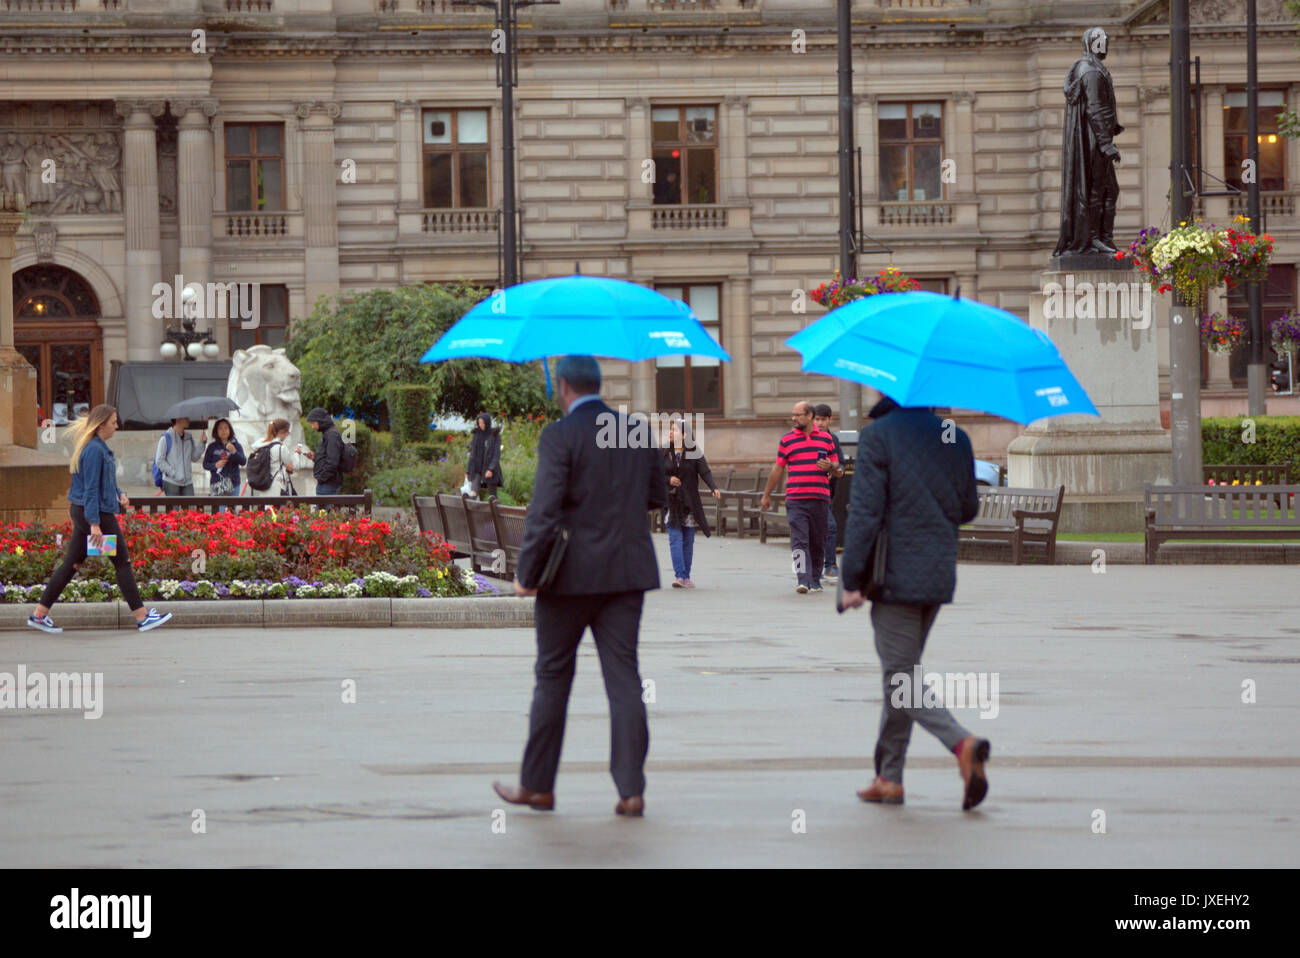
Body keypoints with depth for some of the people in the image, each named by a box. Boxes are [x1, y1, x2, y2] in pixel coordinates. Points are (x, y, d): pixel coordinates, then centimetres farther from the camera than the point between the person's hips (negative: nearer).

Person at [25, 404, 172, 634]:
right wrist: (94, 524, -23)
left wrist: (119, 495, 8)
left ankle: (39, 614, 9)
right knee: (122, 562, -2)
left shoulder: (99, 447, 13)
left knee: (72, 563, 10)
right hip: (96, 513, -10)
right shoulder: (94, 450, -17)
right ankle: (142, 617, 3)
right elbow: (91, 488, -21)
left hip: (81, 512, 10)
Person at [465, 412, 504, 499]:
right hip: (477, 469, 3)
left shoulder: (495, 436, -3)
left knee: (491, 496, -1)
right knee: (474, 491, -18)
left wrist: (491, 469, -23)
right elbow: (472, 453, 10)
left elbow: (497, 454, -10)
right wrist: (468, 470, 7)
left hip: (490, 470, -3)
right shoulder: (476, 435, 7)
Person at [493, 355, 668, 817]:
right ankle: (631, 790, -3)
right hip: (627, 572, 4)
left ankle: (537, 784, 16)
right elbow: (657, 497, 16)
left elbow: (544, 511, -18)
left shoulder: (559, 437, -12)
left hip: (572, 572, -4)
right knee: (623, 678, 3)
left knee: (553, 677, 8)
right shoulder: (638, 432, 6)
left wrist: (526, 573, -11)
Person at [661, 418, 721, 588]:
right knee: (675, 540, -10)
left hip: (690, 502, 0)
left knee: (688, 542, 5)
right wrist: (668, 480, -10)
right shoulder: (665, 453, 5)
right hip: (671, 503, 0)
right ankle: (679, 575, -15)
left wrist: (714, 488, -26)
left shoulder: (694, 453, 0)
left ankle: (685, 577, 13)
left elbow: (705, 472, -9)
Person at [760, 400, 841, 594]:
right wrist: (766, 495, 18)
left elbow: (838, 470, 16)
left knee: (818, 542, 6)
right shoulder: (787, 440, 9)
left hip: (820, 498, 2)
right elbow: (778, 469, 15)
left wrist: (831, 467, -8)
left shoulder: (825, 439, 11)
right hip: (795, 499, -2)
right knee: (799, 541, -13)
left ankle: (815, 580, 18)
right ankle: (802, 580, -20)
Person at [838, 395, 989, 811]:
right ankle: (889, 777, 19)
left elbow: (865, 512, -13)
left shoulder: (877, 435, -10)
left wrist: (851, 579, -10)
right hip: (940, 576, 6)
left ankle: (962, 743, -27)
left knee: (901, 679, -4)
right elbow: (968, 509, 13)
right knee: (901, 672, 17)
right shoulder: (957, 438, 7)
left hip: (896, 576, -6)